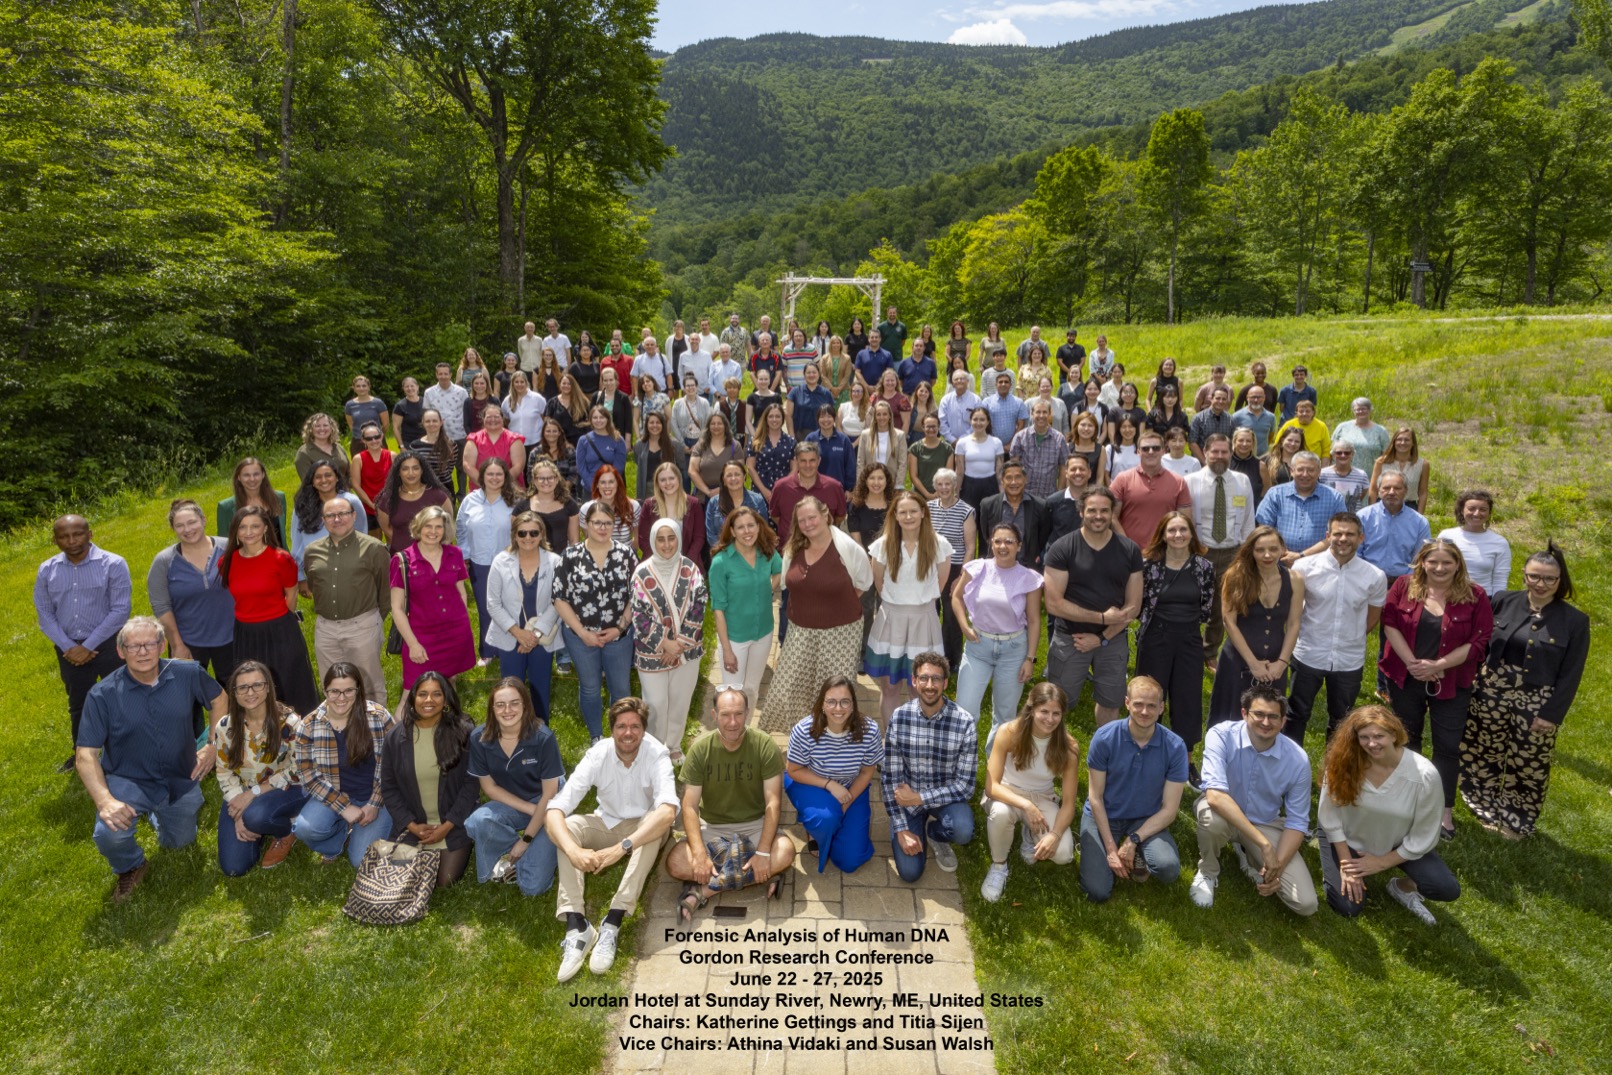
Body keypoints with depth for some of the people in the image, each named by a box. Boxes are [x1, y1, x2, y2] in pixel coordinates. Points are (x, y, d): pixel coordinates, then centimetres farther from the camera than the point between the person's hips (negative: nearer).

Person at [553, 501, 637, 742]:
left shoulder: (626, 553, -5)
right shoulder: (571, 556, -8)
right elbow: (560, 598, -7)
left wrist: (620, 627, -10)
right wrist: (583, 632, -11)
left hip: (619, 635, 0)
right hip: (581, 636, 0)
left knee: (621, 688, 11)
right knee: (590, 688, 16)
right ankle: (596, 738, 36)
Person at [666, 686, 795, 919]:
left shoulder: (765, 745, -14)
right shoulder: (699, 748, -11)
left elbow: (773, 802, -16)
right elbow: (690, 806, -13)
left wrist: (763, 852, -27)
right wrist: (700, 855, -26)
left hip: (755, 826, -1)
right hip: (712, 828, 1)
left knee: (786, 850, -32)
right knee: (675, 862, -25)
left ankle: (704, 889, -23)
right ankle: (760, 876, -19)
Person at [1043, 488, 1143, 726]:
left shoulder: (1130, 550, -2)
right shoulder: (1062, 549, -11)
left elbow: (1133, 605, -2)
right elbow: (1053, 603, -16)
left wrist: (1102, 638, -11)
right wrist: (1102, 618, -16)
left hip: (1113, 639, 3)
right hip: (1070, 638, -3)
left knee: (1110, 703, 17)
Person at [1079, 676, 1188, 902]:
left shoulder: (1175, 747, -15)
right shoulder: (1105, 737, -17)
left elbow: (1169, 809, -10)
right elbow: (1095, 797, -10)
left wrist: (1133, 840, -19)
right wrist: (1111, 849, -13)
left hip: (1146, 819, 1)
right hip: (1103, 815, -1)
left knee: (1169, 869, -28)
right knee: (1097, 892, -14)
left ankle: (1140, 854, 7)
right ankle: (1094, 850, 17)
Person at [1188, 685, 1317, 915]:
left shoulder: (1298, 759, -17)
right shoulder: (1221, 736, -27)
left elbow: (1297, 822, -9)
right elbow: (1215, 795, -39)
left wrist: (1277, 866, -22)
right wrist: (1264, 844, -42)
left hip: (1266, 823, 3)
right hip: (1223, 812, -2)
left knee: (1306, 904, -12)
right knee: (1213, 816, -40)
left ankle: (1249, 857, 19)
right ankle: (1208, 872, -5)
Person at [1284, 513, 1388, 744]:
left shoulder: (1375, 577, -8)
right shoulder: (1305, 567, -13)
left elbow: (1372, 618, 8)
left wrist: (1351, 639, 6)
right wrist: (1304, 635, -2)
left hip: (1350, 661, 2)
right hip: (1308, 656, -2)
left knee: (1340, 721, 20)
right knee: (1296, 715, 12)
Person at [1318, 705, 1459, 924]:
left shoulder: (1424, 775, -27)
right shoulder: (1343, 762, -28)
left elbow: (1423, 837, -15)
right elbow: (1330, 815, -14)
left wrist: (1381, 862, -13)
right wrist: (1346, 864, -13)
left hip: (1398, 844, 1)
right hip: (1347, 839, -1)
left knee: (1448, 890, -15)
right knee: (1347, 908, -9)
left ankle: (1403, 887, 16)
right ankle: (1333, 870, 21)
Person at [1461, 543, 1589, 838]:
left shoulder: (1574, 621, -7)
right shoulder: (1502, 601, -2)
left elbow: (1570, 675, -6)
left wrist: (1552, 714, -10)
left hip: (1536, 704, -2)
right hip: (1491, 693, 2)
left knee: (1527, 766, 10)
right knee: (1482, 755, 13)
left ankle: (1516, 820, 30)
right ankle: (1487, 809, 33)